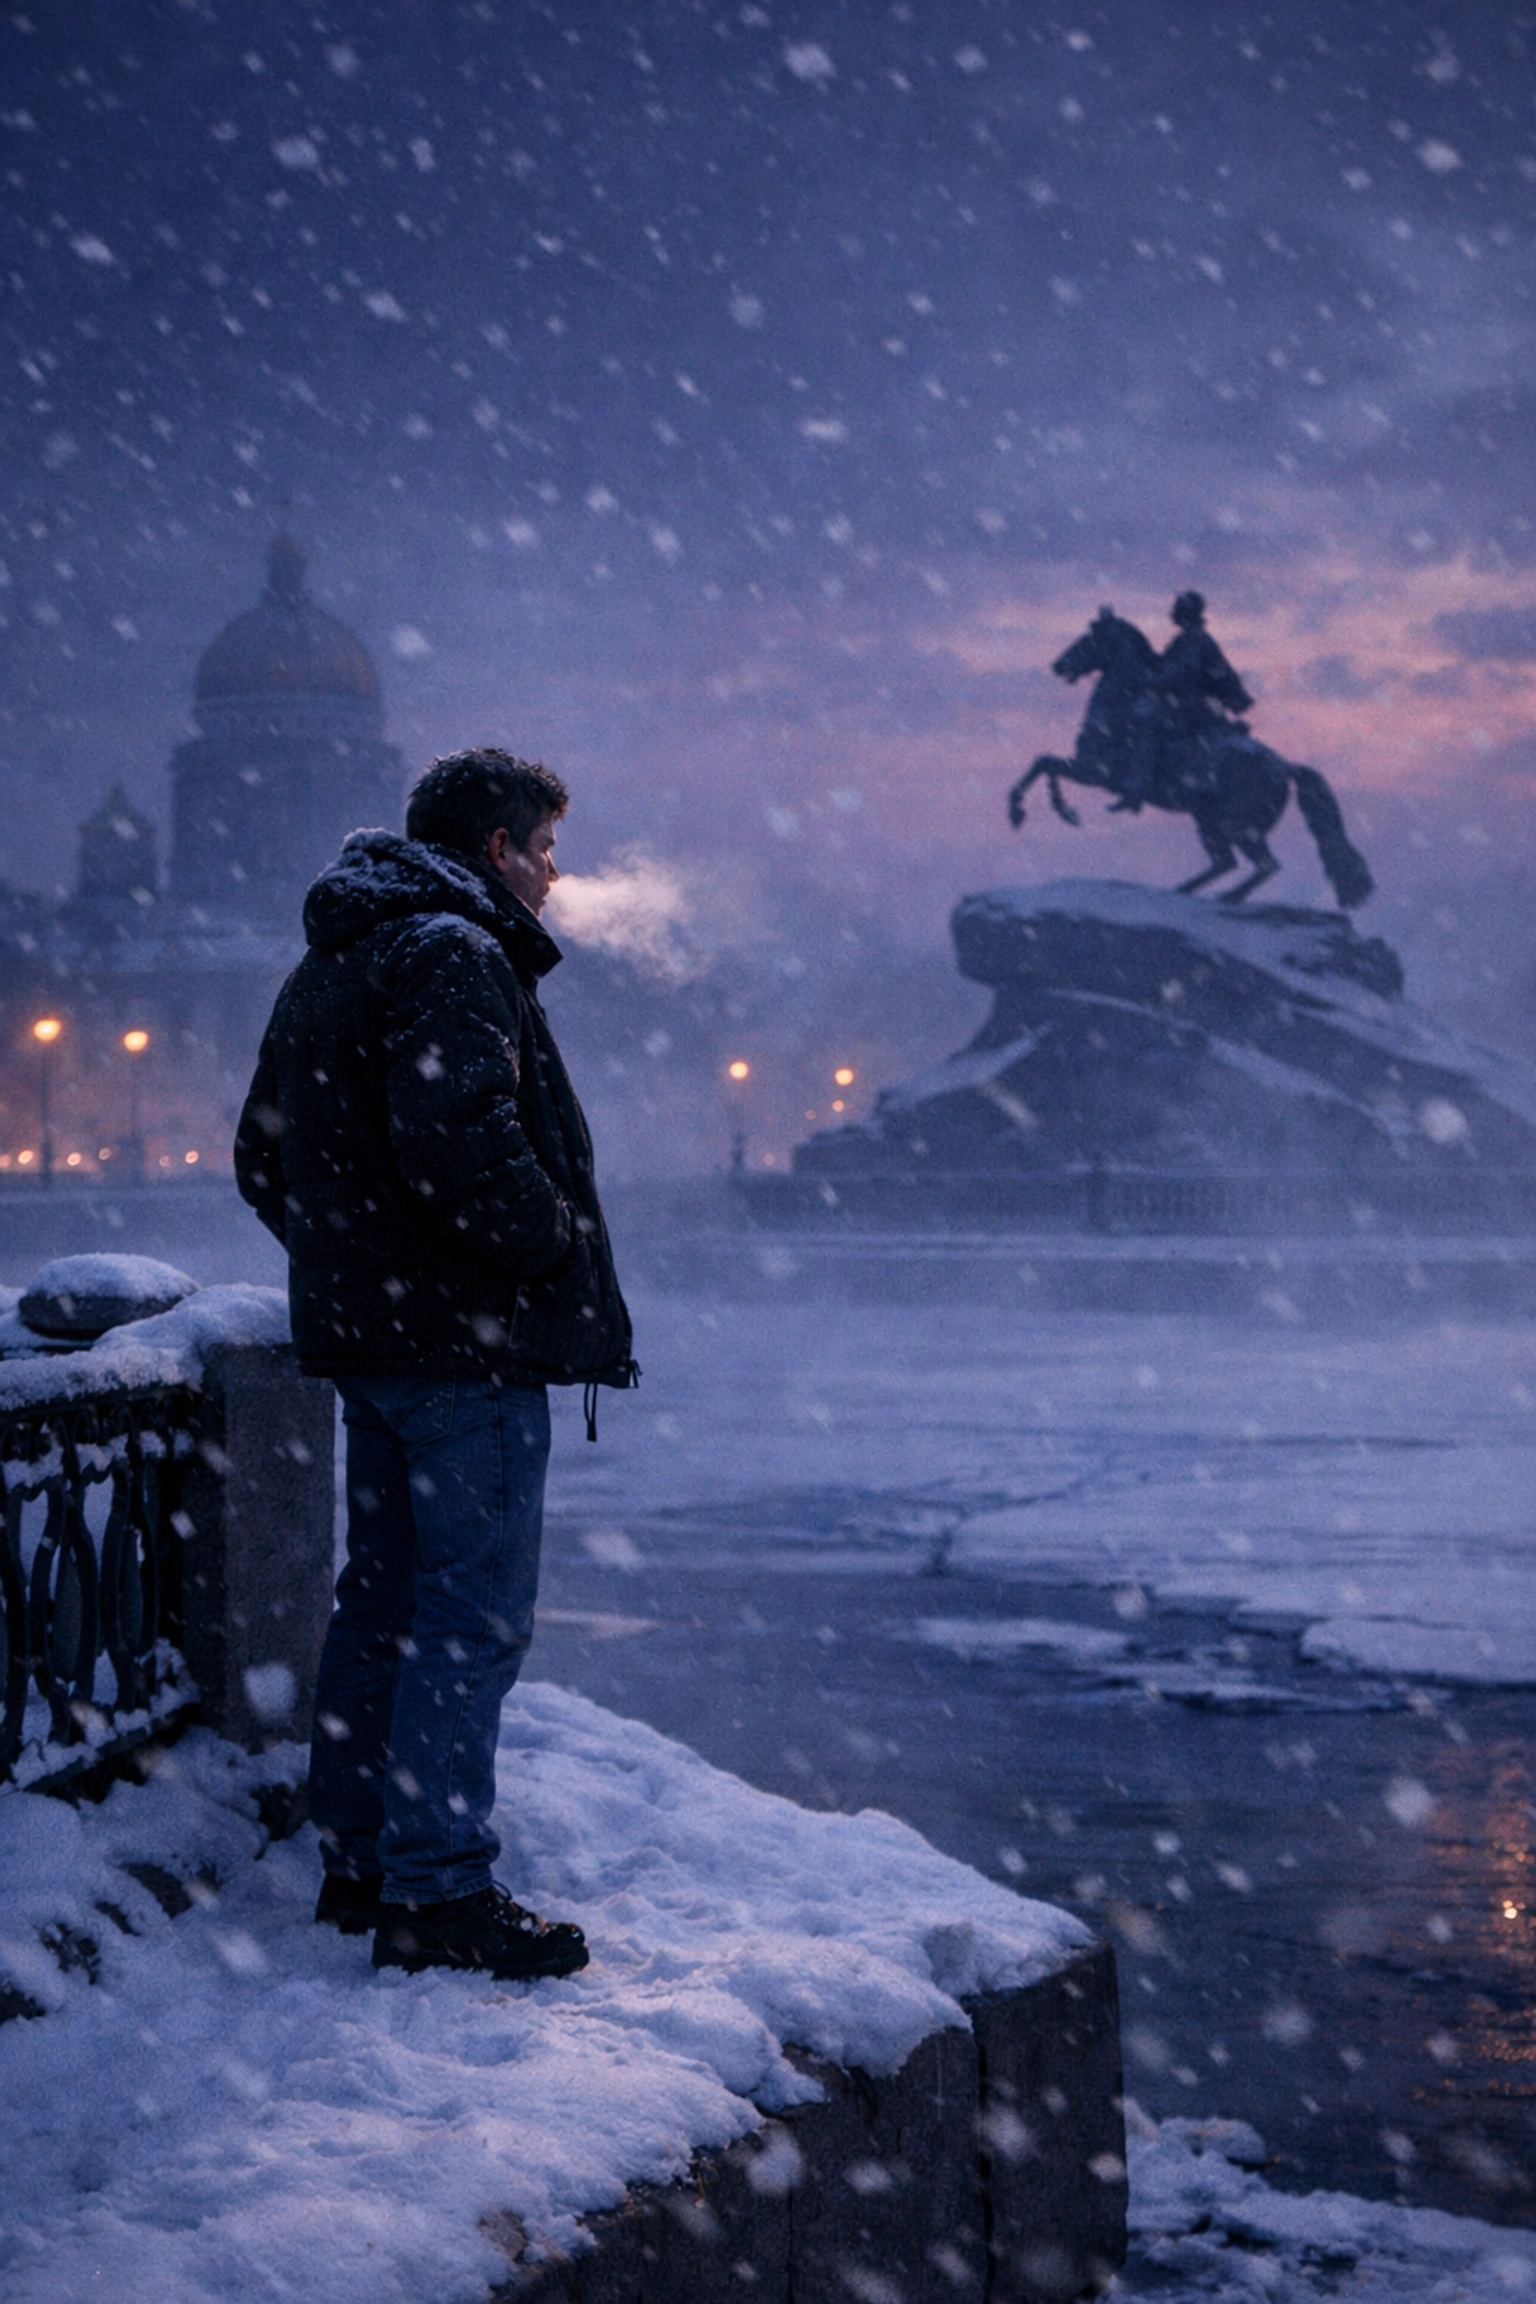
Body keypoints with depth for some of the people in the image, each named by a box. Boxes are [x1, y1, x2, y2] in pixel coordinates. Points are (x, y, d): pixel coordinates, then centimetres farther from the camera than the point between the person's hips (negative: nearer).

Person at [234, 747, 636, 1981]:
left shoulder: (329, 963, 18)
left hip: (363, 1335, 10)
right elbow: (457, 1136, -28)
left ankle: (357, 1861, 23)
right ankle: (439, 1892, -6)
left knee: (382, 1600, 16)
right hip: (471, 1341, -10)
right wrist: (555, 1248, -16)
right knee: (473, 1617, -7)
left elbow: (265, 1158, 22)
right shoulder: (453, 954, -14)